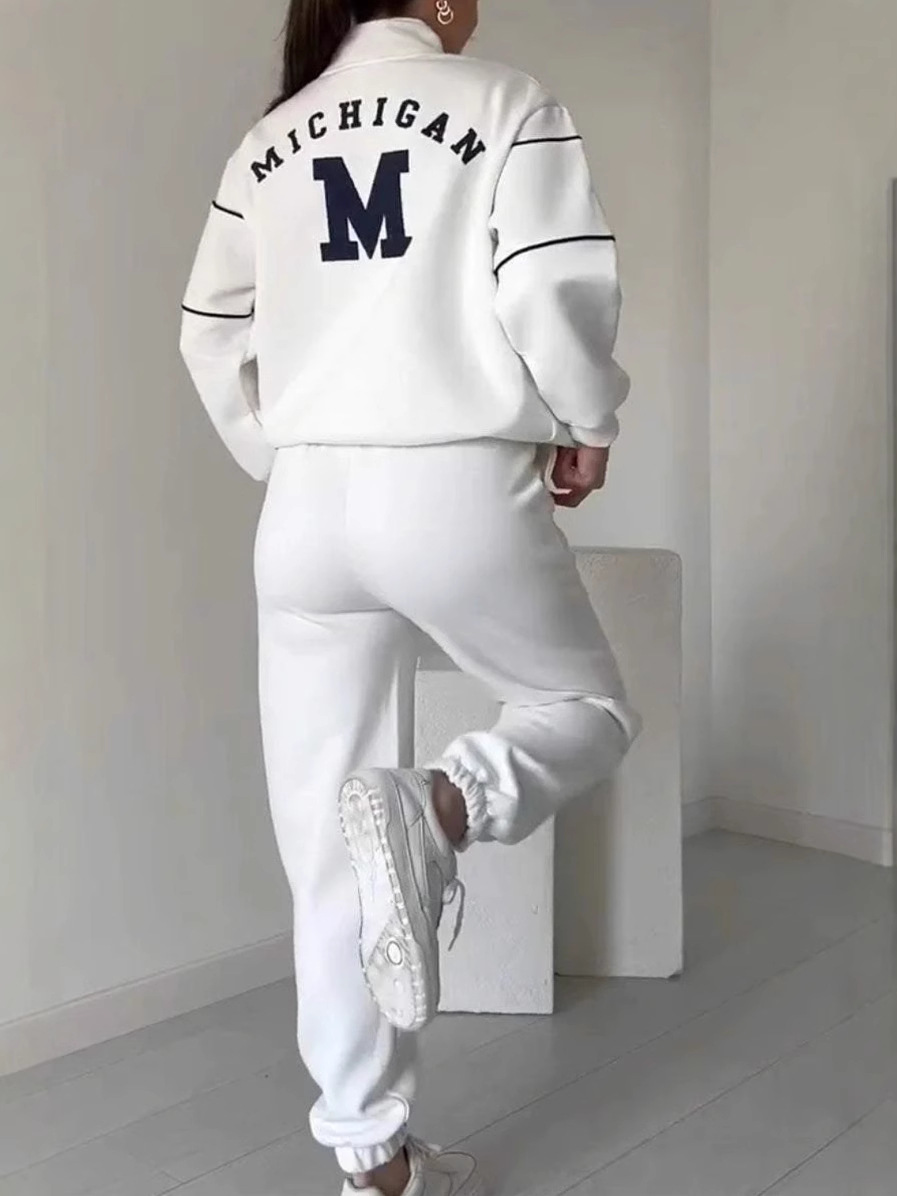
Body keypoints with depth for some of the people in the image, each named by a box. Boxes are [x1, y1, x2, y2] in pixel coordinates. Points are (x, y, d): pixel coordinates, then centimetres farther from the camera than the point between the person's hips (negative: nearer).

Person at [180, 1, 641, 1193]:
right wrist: (588, 423, 6)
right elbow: (552, 293, -12)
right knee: (591, 709, 20)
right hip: (458, 490, -4)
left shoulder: (270, 137, 16)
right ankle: (438, 806, -13)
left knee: (326, 851, 9)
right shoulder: (504, 103, 2)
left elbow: (214, 341, 14)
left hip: (308, 505, 5)